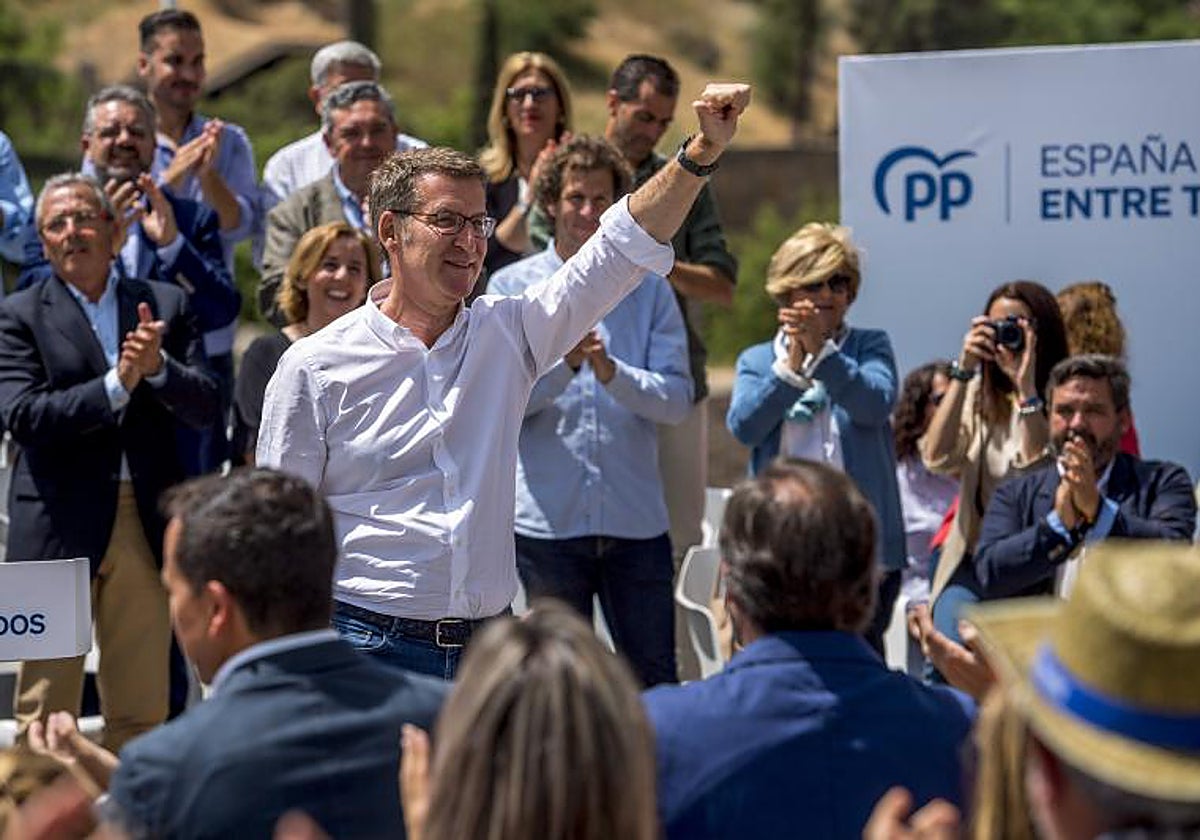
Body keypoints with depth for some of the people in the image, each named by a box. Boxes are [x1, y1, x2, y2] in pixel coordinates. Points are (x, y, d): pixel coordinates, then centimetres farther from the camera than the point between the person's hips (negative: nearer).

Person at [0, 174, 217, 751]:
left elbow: (204, 409, 3)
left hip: (147, 525, 3)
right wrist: (116, 385, -18)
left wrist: (158, 367, -16)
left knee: (142, 711, 7)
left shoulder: (166, 307, 10)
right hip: (59, 525, -3)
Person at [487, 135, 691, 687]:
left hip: (636, 520, 1)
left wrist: (611, 371, -19)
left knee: (654, 682, 3)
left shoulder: (649, 290, 7)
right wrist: (565, 362, -21)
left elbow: (677, 399, -3)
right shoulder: (512, 287, 4)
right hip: (548, 521, -1)